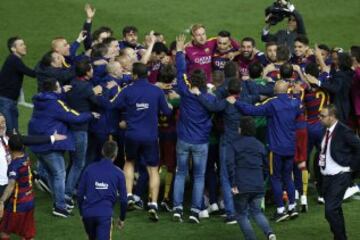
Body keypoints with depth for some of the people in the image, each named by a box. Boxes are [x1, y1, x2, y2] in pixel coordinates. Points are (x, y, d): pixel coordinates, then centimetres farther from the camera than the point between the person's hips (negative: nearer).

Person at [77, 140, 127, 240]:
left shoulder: (89, 169, 7)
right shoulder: (118, 173, 4)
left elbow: (80, 194, 9)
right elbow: (123, 198, 9)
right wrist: (122, 218, 23)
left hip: (88, 213, 3)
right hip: (105, 213, -3)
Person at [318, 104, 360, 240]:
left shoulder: (343, 131, -15)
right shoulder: (325, 131, 7)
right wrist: (320, 160, 11)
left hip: (340, 176, -8)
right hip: (327, 176, 8)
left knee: (330, 210, -16)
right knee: (334, 210, 16)